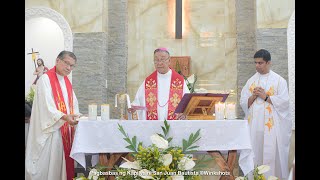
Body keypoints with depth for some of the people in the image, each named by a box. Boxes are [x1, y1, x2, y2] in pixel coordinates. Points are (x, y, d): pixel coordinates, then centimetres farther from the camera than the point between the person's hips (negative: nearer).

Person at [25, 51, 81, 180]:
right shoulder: (45, 79, -11)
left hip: (65, 130, 7)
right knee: (47, 164, -4)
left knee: (62, 161, 10)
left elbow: (73, 104, 14)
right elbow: (46, 106, -21)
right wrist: (65, 117, -33)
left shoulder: (67, 82, 14)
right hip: (50, 130, -7)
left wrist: (75, 118, -2)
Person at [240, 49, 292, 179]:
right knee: (255, 153, 2)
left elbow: (284, 102, -7)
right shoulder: (251, 81, 12)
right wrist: (253, 97, -8)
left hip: (272, 124, -3)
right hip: (254, 123, 3)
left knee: (272, 154, -5)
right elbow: (243, 103, 9)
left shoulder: (279, 80, 1)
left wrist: (265, 97, -11)